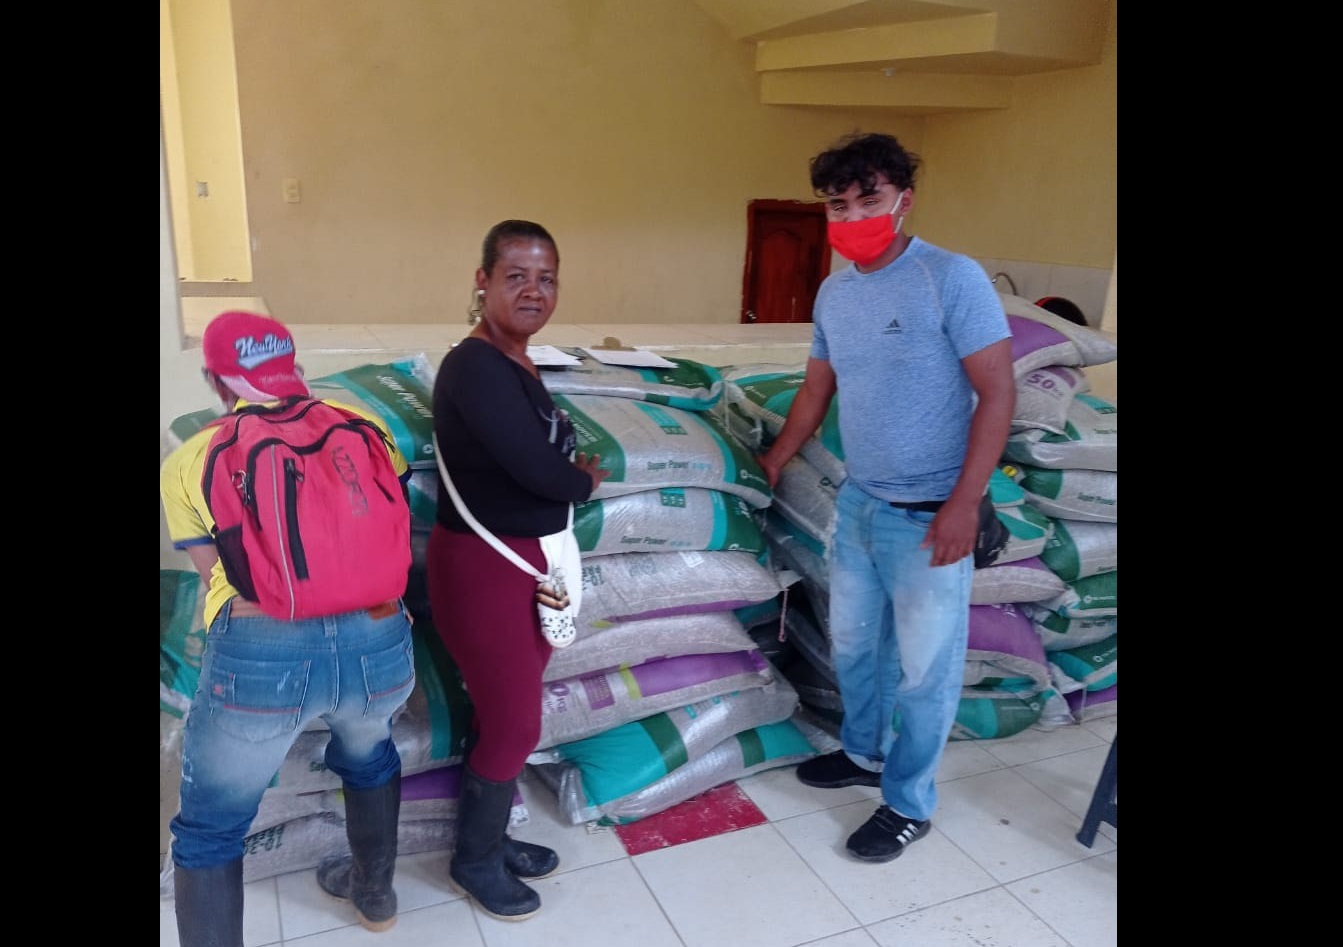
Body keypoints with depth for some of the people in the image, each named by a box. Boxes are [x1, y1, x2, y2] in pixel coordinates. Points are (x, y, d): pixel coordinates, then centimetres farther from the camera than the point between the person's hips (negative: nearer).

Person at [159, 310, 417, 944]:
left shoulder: (186, 463, 12)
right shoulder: (357, 423, 15)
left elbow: (219, 579, 11)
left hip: (258, 653, -3)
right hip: (378, 641, 3)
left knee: (210, 829, 23)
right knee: (368, 755, 36)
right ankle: (375, 894, 54)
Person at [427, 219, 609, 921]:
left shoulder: (519, 365, 8)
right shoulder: (475, 367, -21)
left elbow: (543, 461, 7)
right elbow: (543, 473, -24)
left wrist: (568, 472, -11)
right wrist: (588, 478, -6)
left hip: (530, 560, 8)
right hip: (483, 567, -8)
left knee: (501, 716, 21)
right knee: (515, 726, 5)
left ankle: (491, 836, 41)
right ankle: (474, 860, 30)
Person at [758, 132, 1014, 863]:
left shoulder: (953, 278, -14)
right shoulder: (832, 292, 6)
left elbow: (997, 392, -15)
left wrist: (963, 503, -20)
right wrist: (771, 464, 22)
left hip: (928, 514, -6)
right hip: (856, 502, 7)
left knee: (923, 667, 7)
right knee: (852, 644, 20)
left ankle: (908, 804, 26)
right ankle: (864, 753, 44)